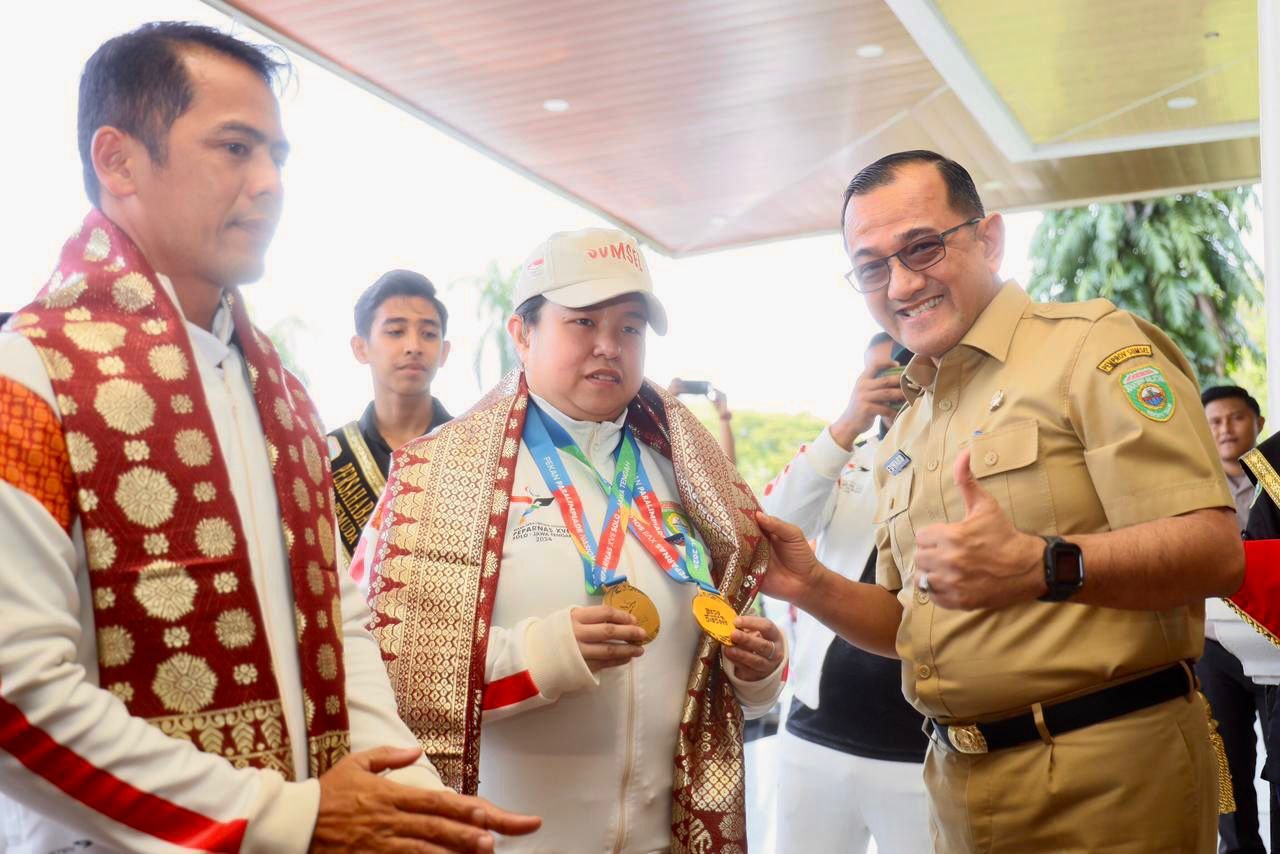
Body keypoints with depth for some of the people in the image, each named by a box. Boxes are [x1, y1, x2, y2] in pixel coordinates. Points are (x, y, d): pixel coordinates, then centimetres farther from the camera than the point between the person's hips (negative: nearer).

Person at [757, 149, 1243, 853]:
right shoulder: (904, 433, 13)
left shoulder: (1092, 346, -9)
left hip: (1108, 778, -6)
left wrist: (1039, 566, -34)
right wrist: (812, 586, 0)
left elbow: (1215, 551, -20)